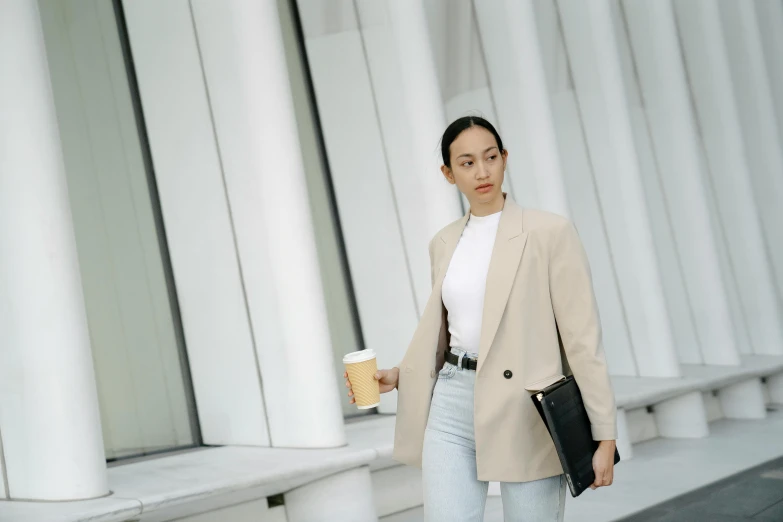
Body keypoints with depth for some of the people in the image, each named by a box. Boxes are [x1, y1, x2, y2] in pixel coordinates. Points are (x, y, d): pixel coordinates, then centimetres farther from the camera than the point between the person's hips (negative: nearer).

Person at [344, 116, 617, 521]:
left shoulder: (550, 232, -6)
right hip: (452, 408, 5)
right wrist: (397, 375, 5)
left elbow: (582, 336, -8)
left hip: (527, 410, -4)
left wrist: (604, 435, -10)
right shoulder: (444, 243, 11)